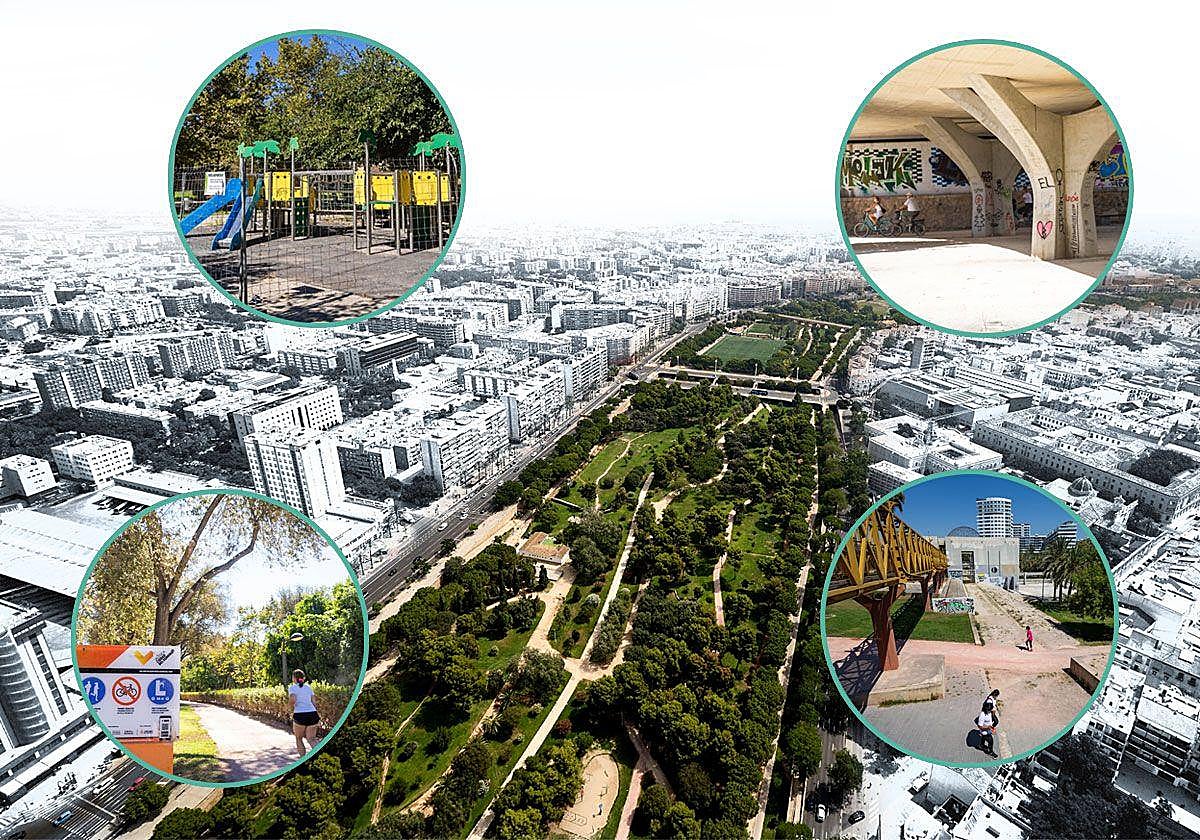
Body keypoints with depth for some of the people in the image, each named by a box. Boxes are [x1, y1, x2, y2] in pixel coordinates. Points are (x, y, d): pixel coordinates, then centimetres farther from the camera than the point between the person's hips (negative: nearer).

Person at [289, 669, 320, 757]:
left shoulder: (292, 687, 2)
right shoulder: (308, 687, 16)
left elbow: (292, 700, -13)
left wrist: (290, 705, 8)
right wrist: (317, 713, 21)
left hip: (300, 715, -4)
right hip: (312, 714, 4)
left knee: (299, 738, 16)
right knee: (311, 739, 3)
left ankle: (303, 758, 12)